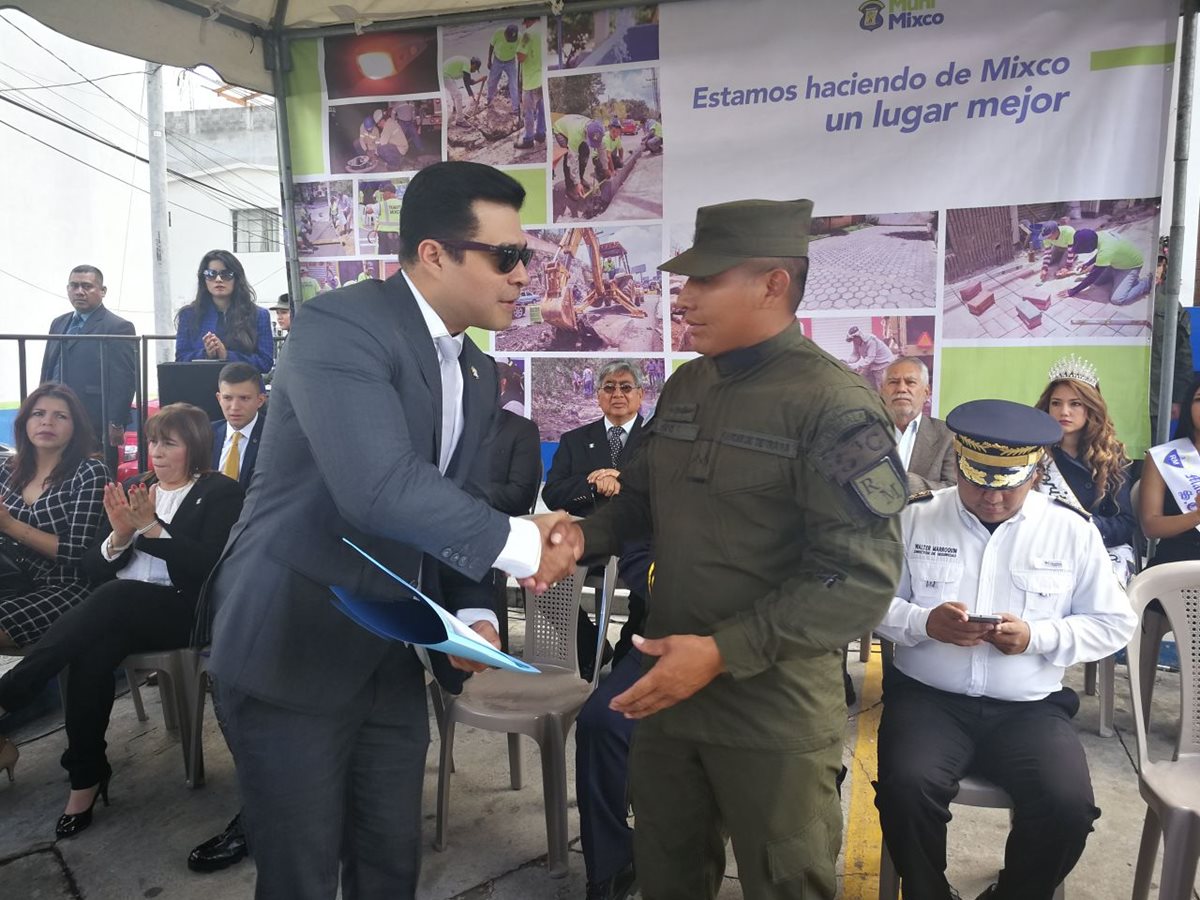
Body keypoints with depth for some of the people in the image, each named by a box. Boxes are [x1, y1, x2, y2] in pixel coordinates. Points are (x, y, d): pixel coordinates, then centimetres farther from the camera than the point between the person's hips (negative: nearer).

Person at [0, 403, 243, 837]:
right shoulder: (135, 488, 17)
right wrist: (120, 535, -9)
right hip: (117, 613, 5)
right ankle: (86, 777, -19)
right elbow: (94, 568, 13)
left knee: (114, 598, -35)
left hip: (183, 610, -4)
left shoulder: (221, 493, 2)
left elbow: (208, 567, -11)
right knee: (91, 654, -30)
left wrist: (152, 527, -18)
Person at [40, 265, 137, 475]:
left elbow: (124, 381, -11)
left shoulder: (118, 327, -6)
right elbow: (47, 371, 21)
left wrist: (116, 425, -16)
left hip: (96, 428, -7)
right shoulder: (58, 324, 17)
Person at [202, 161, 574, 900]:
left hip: (390, 660, 7)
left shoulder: (479, 375, 7)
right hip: (292, 649, -7)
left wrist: (474, 613, -5)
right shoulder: (340, 325, -19)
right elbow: (380, 487, -32)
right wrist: (520, 543, -22)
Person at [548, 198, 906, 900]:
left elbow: (864, 578, -22)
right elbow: (645, 496, 16)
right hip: (668, 691, 6)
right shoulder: (687, 386, 6)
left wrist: (723, 652, -25)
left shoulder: (837, 407, -17)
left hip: (775, 714, -6)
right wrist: (586, 535, -5)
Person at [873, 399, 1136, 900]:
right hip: (927, 697, -1)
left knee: (1068, 806, -25)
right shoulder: (915, 517, 3)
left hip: (1030, 708, 1)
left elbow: (1114, 625, 8)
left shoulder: (1073, 531, 6)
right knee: (906, 789, -28)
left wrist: (1037, 637, -10)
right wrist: (923, 622, -17)